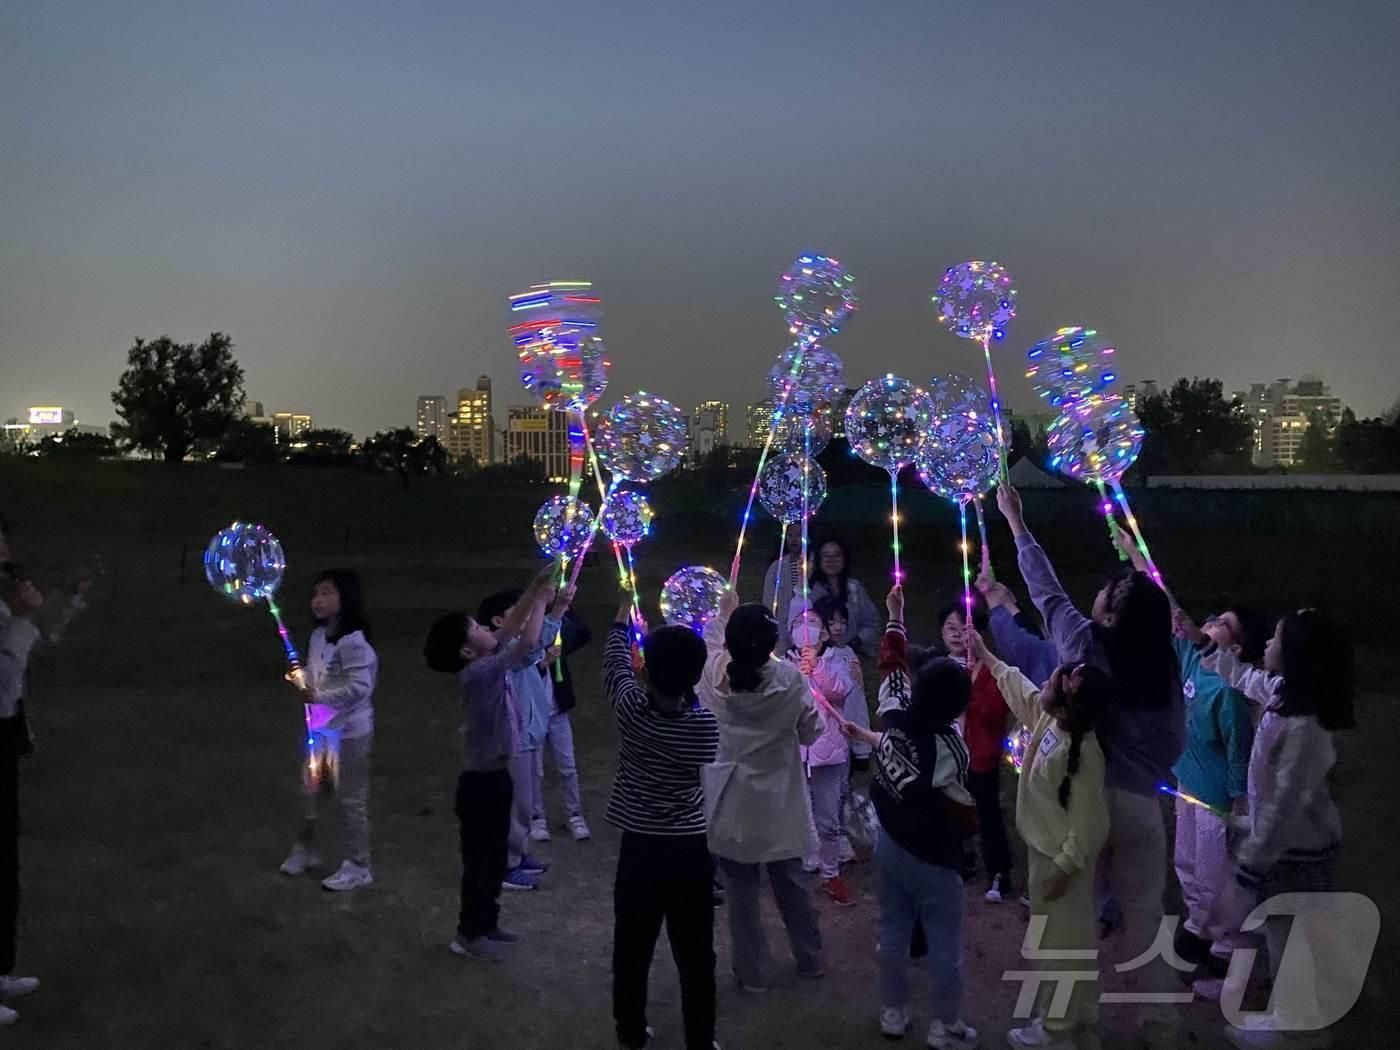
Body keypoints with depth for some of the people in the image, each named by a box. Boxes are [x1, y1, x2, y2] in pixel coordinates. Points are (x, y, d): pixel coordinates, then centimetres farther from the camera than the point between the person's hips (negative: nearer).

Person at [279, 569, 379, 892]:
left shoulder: (353, 641, -23)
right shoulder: (318, 636, 2)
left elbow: (359, 687, -27)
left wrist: (318, 696, -29)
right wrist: (301, 677, -5)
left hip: (348, 730, -8)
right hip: (319, 727, 8)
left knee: (351, 799, 3)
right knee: (309, 791, 21)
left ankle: (358, 867, 16)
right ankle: (305, 850, 41)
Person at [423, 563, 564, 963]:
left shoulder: (485, 664, 2)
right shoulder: (477, 672, -23)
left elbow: (511, 626, 9)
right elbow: (528, 642, -28)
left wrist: (537, 588, -1)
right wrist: (542, 599, -15)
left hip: (494, 775, 9)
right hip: (482, 780, -9)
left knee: (495, 855, 19)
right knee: (481, 858, 4)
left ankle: (485, 924, 32)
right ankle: (469, 933, 17)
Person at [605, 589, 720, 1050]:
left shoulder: (630, 707, -13)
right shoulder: (705, 725, -16)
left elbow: (615, 664, 7)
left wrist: (623, 613, 22)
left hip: (639, 847, 1)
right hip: (689, 849, -1)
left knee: (632, 947, 17)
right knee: (695, 953, 10)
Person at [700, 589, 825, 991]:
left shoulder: (714, 676, -15)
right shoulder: (789, 679, -19)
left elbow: (710, 645, 10)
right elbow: (811, 732, -4)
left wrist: (723, 614, 26)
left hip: (731, 806, 0)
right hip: (778, 804, 0)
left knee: (741, 892, 12)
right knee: (791, 884, 19)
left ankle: (752, 973, 24)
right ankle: (811, 960, 36)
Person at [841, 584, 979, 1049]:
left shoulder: (895, 718, -8)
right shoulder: (948, 747, -23)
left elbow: (892, 662, 7)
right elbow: (961, 812, -17)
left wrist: (895, 614, 17)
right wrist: (970, 829, 5)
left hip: (890, 845, 6)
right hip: (933, 858, -6)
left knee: (893, 932, 17)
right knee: (944, 945, 8)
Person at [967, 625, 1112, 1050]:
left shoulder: (1082, 753, -30)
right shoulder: (1049, 718, -6)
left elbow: (1088, 821, -25)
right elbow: (1017, 685, 14)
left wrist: (1065, 869, -19)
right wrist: (984, 654, 21)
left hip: (1061, 857, -9)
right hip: (1045, 848, 9)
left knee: (1060, 941, 7)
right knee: (1073, 937, 21)